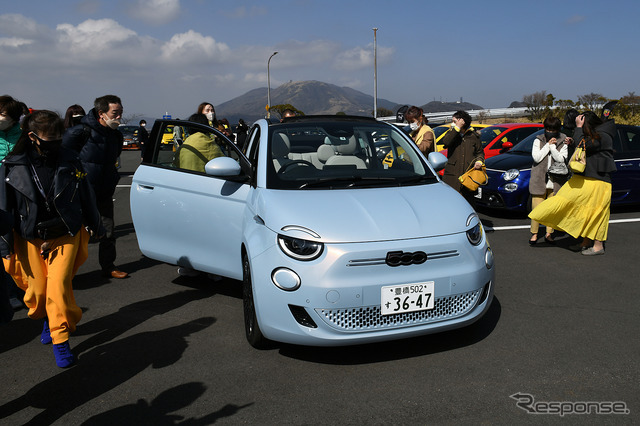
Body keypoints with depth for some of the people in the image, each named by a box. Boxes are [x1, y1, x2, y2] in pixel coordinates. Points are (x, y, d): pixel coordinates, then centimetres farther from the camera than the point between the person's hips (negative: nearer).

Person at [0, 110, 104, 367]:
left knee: (59, 288, -9)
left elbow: (86, 197, 6)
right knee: (36, 290, 9)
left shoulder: (70, 161, -6)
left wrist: (96, 227, 16)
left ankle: (60, 339, 7)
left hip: (65, 237, -1)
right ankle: (48, 320, 42)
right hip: (30, 240, 1)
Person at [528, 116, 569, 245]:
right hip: (539, 180, -1)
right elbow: (536, 157, -7)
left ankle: (549, 233, 18)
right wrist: (548, 145, -8)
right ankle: (534, 233, 9)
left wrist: (552, 146, -13)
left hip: (556, 181, 1)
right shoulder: (538, 141, 6)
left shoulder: (563, 142, 5)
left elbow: (561, 159, -8)